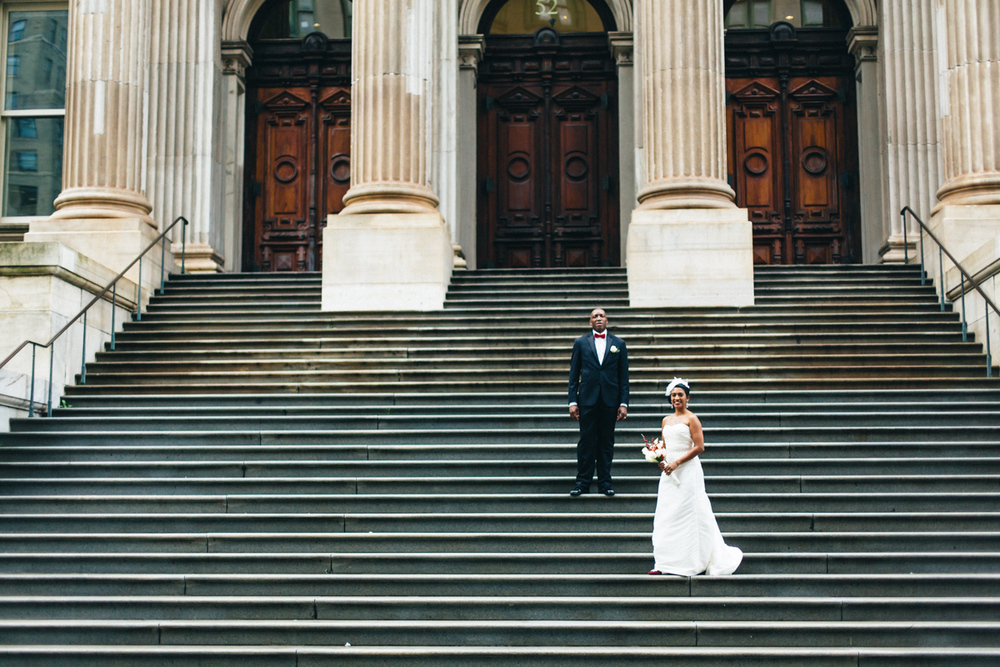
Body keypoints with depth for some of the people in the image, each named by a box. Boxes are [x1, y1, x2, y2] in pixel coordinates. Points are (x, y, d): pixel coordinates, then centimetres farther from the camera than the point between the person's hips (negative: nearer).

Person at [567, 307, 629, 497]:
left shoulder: (618, 344, 8)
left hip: (610, 401, 1)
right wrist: (572, 402, -2)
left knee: (607, 442, 5)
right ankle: (583, 483, 6)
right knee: (586, 442, -1)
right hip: (587, 399, -1)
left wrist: (624, 403, -1)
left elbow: (624, 376, 7)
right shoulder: (581, 343, 7)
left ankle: (605, 483, 12)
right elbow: (574, 375, 6)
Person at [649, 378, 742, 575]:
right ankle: (665, 564, 5)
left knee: (686, 513, -4)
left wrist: (676, 463, -16)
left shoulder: (691, 419, -5)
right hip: (669, 472, 7)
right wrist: (661, 460, 0)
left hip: (687, 470, -7)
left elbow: (699, 447, -12)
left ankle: (688, 562, 4)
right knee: (665, 514, 4)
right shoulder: (666, 420, 15)